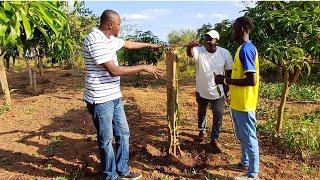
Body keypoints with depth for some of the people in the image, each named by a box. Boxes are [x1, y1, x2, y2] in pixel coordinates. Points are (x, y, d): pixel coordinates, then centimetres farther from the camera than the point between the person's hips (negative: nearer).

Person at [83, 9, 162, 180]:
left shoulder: (109, 39, 10)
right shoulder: (95, 40, -20)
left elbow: (128, 43, 30)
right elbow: (114, 70, -26)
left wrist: (149, 45, 39)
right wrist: (144, 67, -18)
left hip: (114, 96, 10)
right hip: (100, 99, -9)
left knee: (123, 133, 16)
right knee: (106, 139, 6)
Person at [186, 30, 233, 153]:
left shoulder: (224, 53, -11)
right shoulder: (199, 51, -15)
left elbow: (229, 71, 0)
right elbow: (190, 54, -38)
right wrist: (190, 46, -61)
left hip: (218, 92, 0)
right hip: (202, 91, 0)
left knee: (218, 116, 4)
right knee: (201, 113, 21)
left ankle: (214, 139, 24)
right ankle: (202, 131, 47)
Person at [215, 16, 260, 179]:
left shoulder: (246, 49, -20)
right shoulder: (243, 48, 11)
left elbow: (252, 80, -26)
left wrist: (226, 80, -21)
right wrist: (227, 80, 14)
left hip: (244, 104, -10)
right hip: (237, 102, 10)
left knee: (249, 138, 4)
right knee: (242, 136, 23)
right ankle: (245, 163, 41)